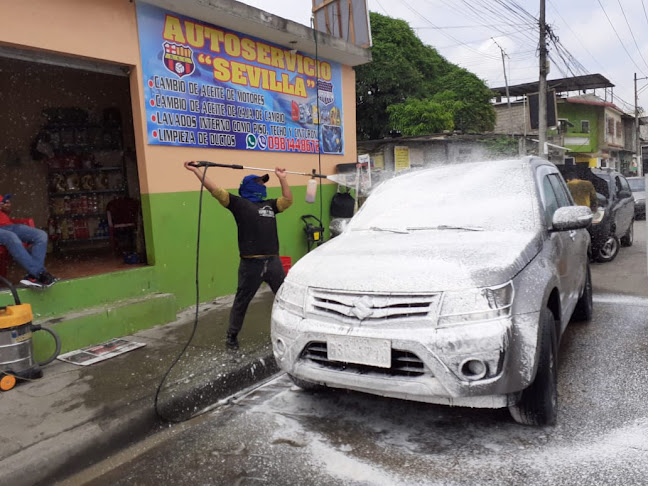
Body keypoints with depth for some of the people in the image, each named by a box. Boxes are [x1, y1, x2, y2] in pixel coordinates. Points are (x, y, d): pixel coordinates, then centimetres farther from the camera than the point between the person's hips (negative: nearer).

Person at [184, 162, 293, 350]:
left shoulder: (269, 204, 20)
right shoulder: (239, 203, 2)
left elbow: (288, 200, 15)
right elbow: (216, 190, -3)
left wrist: (282, 178, 14)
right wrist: (196, 170, -6)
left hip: (273, 260, 5)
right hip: (251, 263, -5)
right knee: (242, 301, 6)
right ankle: (232, 335, 21)